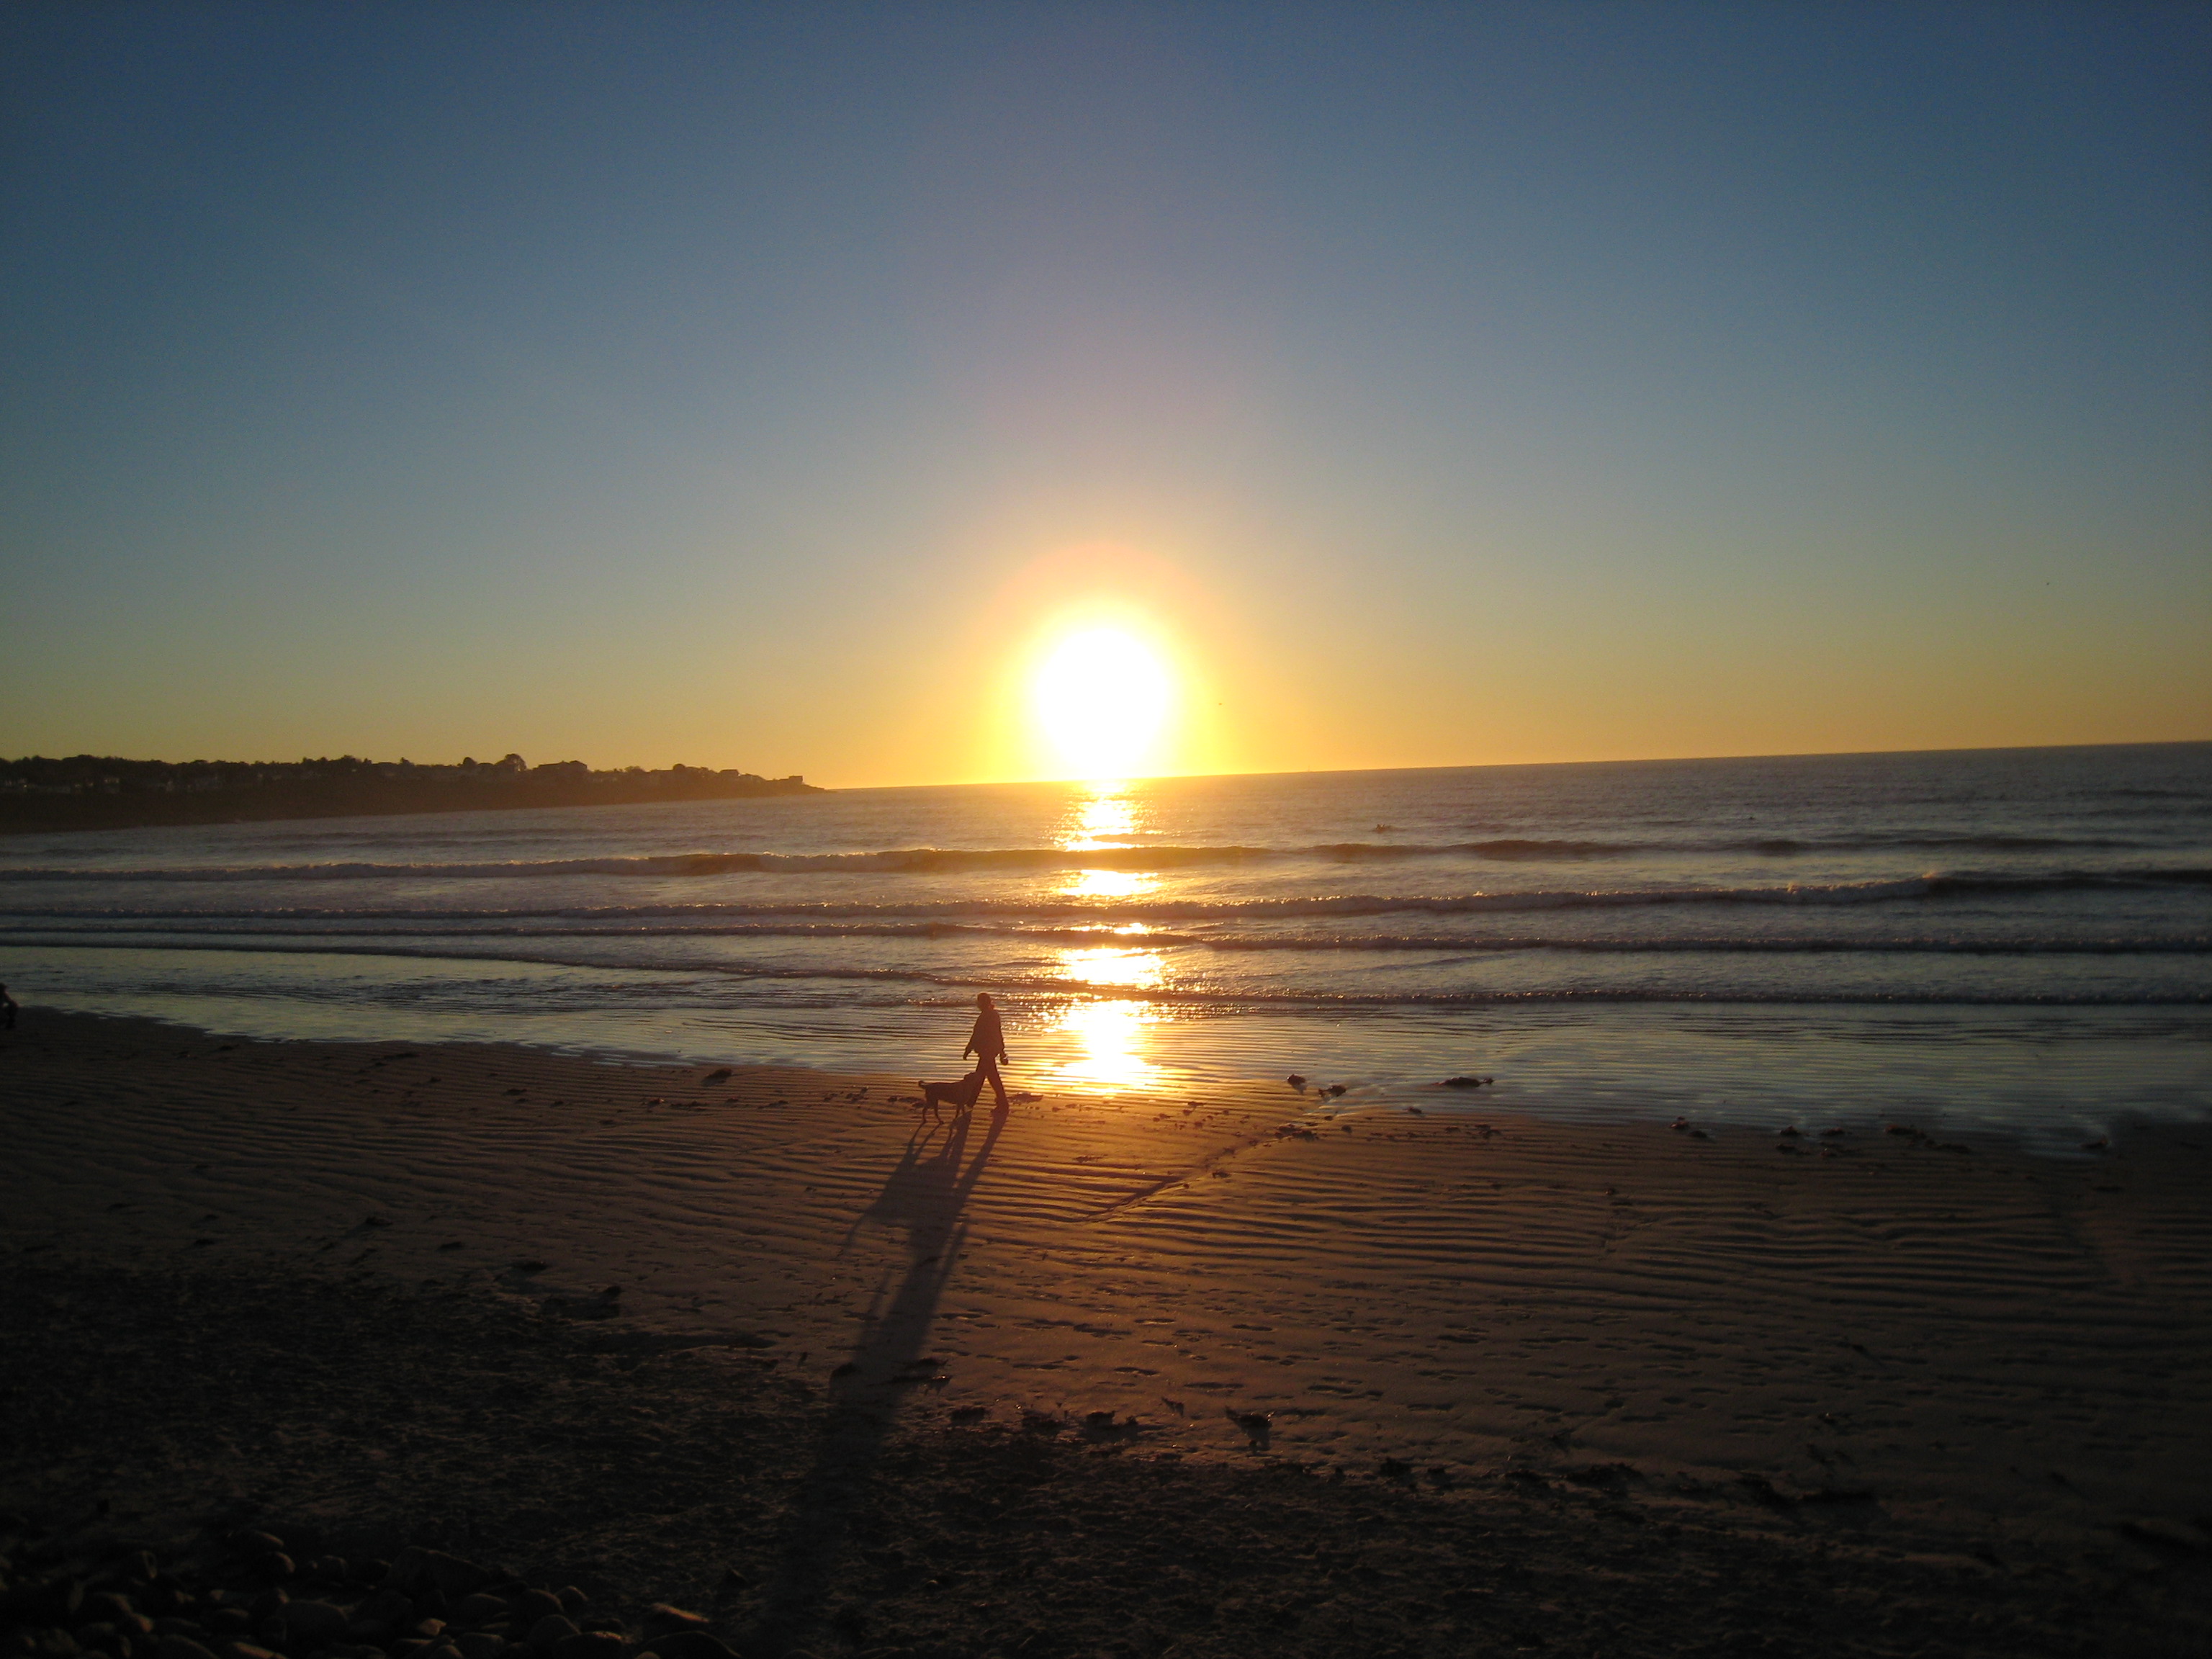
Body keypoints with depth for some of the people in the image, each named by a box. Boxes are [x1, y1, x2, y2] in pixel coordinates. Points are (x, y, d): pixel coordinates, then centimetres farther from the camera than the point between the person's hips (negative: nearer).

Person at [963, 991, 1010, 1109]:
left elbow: (976, 1036, -17)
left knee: (993, 1078, -4)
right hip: (993, 1049, 10)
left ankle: (1003, 1105, -1)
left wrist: (967, 1051, -9)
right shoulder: (994, 1014, 10)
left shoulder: (984, 1017, -19)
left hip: (986, 1050, -10)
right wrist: (1002, 1051, 22)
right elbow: (999, 1034, 16)